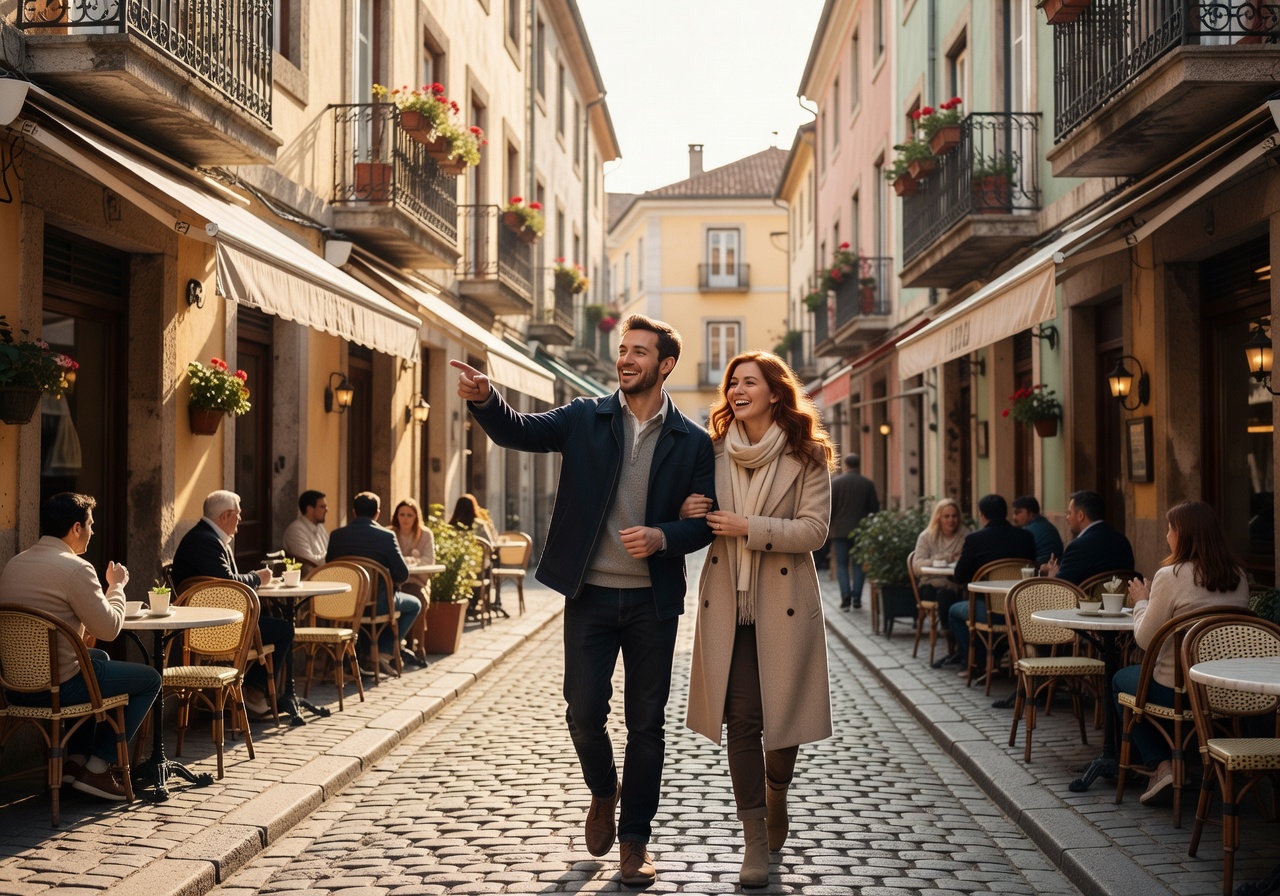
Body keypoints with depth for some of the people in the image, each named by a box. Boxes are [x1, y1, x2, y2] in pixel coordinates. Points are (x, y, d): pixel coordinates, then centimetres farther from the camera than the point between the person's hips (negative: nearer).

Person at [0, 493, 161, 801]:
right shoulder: (76, 568, -17)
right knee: (150, 679, 9)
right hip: (56, 686, -9)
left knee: (99, 658, 35)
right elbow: (109, 629, -12)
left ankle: (76, 759, 32)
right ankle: (98, 768, 7)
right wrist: (117, 586, 3)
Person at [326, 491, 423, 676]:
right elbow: (402, 576, -8)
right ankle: (383, 653, 11)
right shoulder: (386, 536, -11)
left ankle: (367, 657, 32)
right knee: (414, 605, 22)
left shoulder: (336, 534, 0)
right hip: (375, 603, -5)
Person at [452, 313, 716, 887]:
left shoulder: (693, 442, 2)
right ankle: (603, 792, 32)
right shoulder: (585, 419, 3)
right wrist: (483, 399, -31)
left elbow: (705, 521, 3)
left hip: (652, 601, 0)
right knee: (584, 714, 0)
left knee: (646, 724, 7)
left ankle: (635, 839, 22)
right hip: (589, 595, 0)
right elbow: (518, 431, -11)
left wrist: (662, 537, -17)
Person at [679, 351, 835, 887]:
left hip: (785, 603, -2)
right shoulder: (715, 452, 8)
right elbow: (698, 522, 18)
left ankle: (775, 797, 38)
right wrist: (689, 514, -6)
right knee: (742, 720, -1)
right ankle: (755, 841, 8)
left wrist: (748, 527, -19)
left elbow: (814, 529, -11)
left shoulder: (807, 456, -4)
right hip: (727, 603, 2)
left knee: (784, 715, 6)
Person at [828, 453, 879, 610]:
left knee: (841, 564, 5)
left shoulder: (835, 482, -3)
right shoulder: (868, 484, 0)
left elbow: (829, 507, -4)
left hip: (840, 530, -1)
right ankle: (856, 599, 2)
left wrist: (828, 526, 7)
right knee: (859, 564, 7)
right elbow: (874, 507, 2)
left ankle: (845, 598, -4)